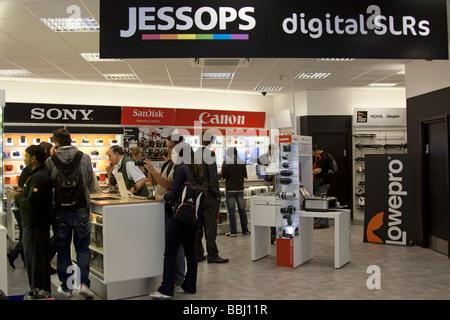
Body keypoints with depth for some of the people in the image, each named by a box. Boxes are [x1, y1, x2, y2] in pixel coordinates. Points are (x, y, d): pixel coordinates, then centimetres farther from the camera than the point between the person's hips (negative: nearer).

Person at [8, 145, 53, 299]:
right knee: (32, 255, 17)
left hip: (36, 224, -11)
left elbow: (31, 202, -25)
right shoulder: (41, 174, 13)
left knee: (36, 256, -2)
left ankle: (40, 290, 8)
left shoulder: (38, 178, -21)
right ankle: (38, 289, 27)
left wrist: (16, 196, -10)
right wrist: (23, 191, 11)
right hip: (34, 221, 11)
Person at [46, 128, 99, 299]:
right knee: (83, 248, 14)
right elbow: (93, 187, 1)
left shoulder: (51, 161, -8)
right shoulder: (85, 158, -6)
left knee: (63, 250, 14)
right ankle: (83, 283, 2)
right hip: (81, 211, 0)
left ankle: (66, 287, 22)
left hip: (60, 212, 0)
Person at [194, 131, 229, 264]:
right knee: (210, 225, -1)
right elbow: (213, 176, -16)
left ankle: (198, 254, 18)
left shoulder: (194, 153, 7)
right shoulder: (210, 153, -13)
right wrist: (217, 193, -8)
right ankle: (212, 255, 4)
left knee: (197, 226, 11)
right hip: (208, 195, -6)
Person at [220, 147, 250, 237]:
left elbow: (223, 176, -5)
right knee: (242, 210, 12)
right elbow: (245, 176, 5)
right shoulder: (242, 162, 1)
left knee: (231, 211, 2)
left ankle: (233, 232, 1)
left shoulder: (226, 162, -8)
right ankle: (245, 230, 18)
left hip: (230, 189, -3)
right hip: (240, 189, 3)